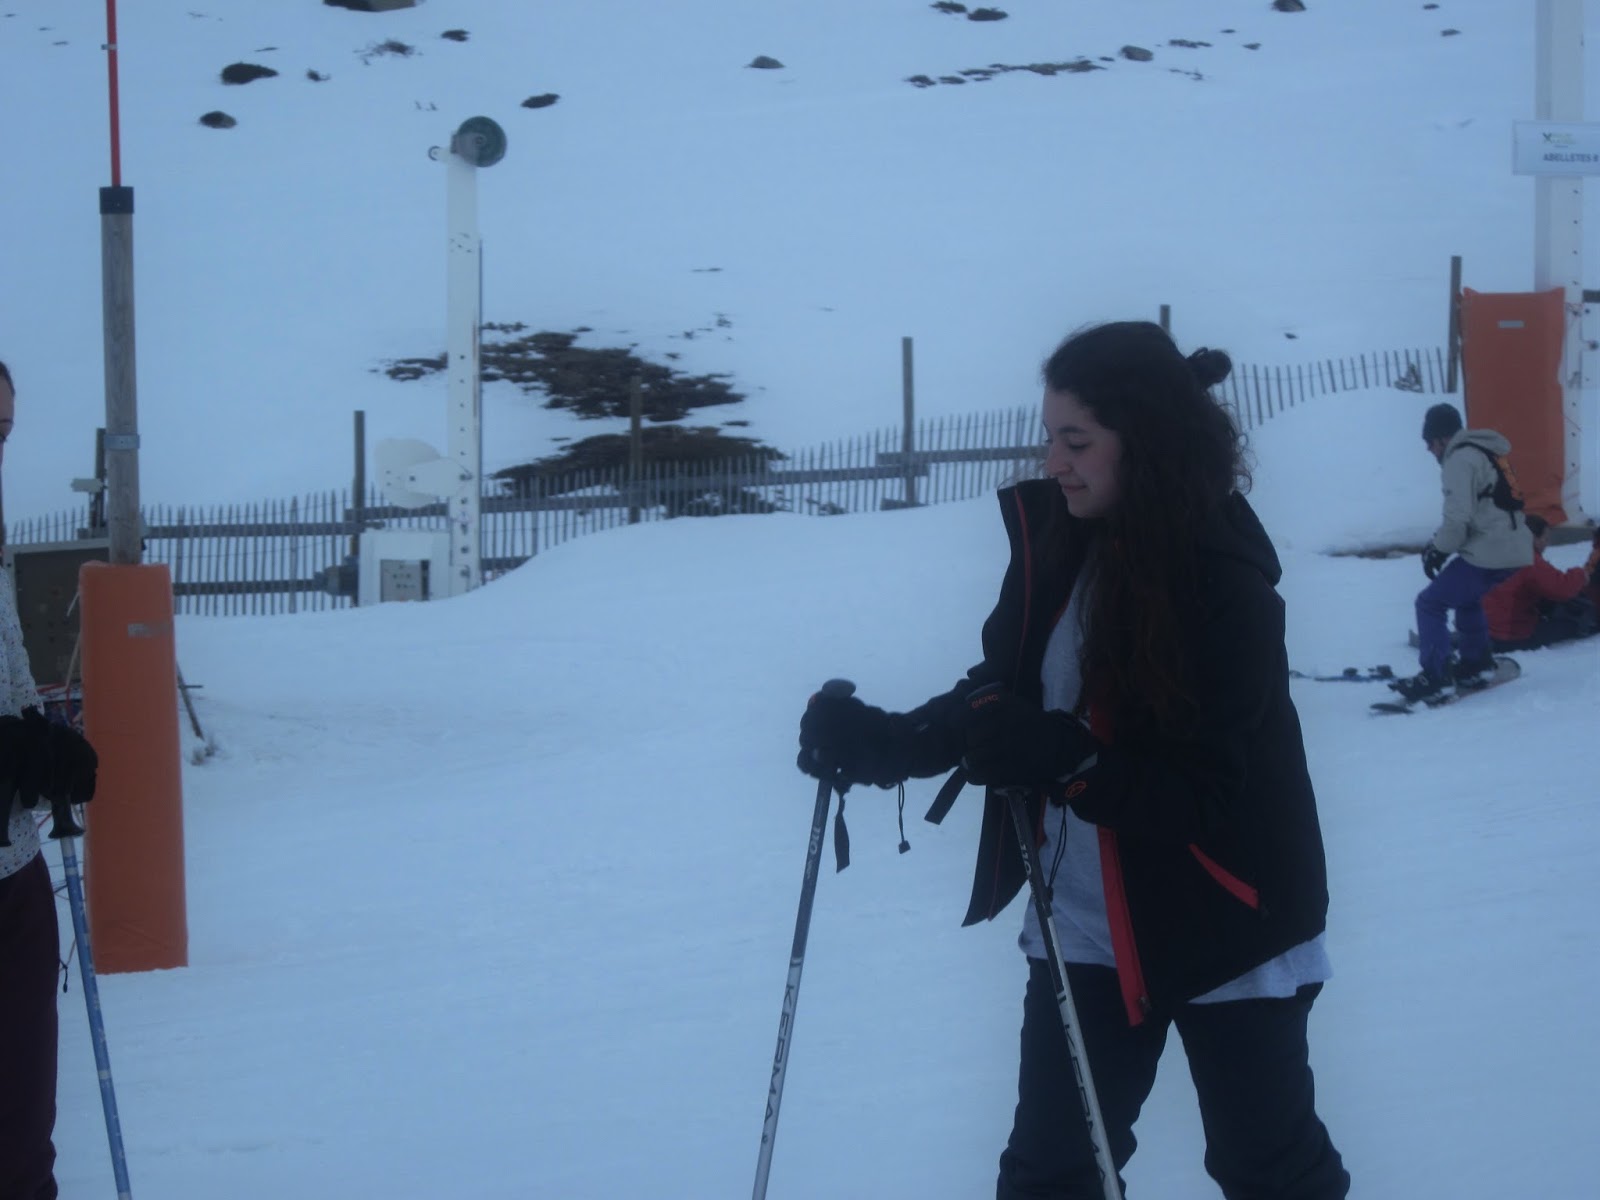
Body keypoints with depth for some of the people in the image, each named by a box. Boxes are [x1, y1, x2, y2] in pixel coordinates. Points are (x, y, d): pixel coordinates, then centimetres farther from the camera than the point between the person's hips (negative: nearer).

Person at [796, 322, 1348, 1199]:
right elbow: (999, 697, 4)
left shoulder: (1224, 585, -23)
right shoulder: (1054, 546, -6)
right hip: (1086, 926, 5)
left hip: (1222, 931, -5)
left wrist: (1060, 758, -38)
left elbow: (1209, 791, -26)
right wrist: (879, 742, -12)